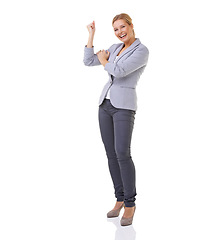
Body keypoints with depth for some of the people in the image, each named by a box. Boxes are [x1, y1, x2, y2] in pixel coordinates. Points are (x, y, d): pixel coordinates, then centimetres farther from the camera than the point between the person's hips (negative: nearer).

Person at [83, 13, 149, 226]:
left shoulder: (142, 51, -9)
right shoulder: (115, 48, 15)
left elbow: (119, 71, -19)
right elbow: (88, 62, 12)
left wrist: (104, 61, 1)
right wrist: (91, 34, 11)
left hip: (124, 106, -7)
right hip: (106, 104, 7)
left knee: (122, 155, -16)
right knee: (111, 154, 6)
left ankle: (130, 204, -2)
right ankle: (120, 199, 17)